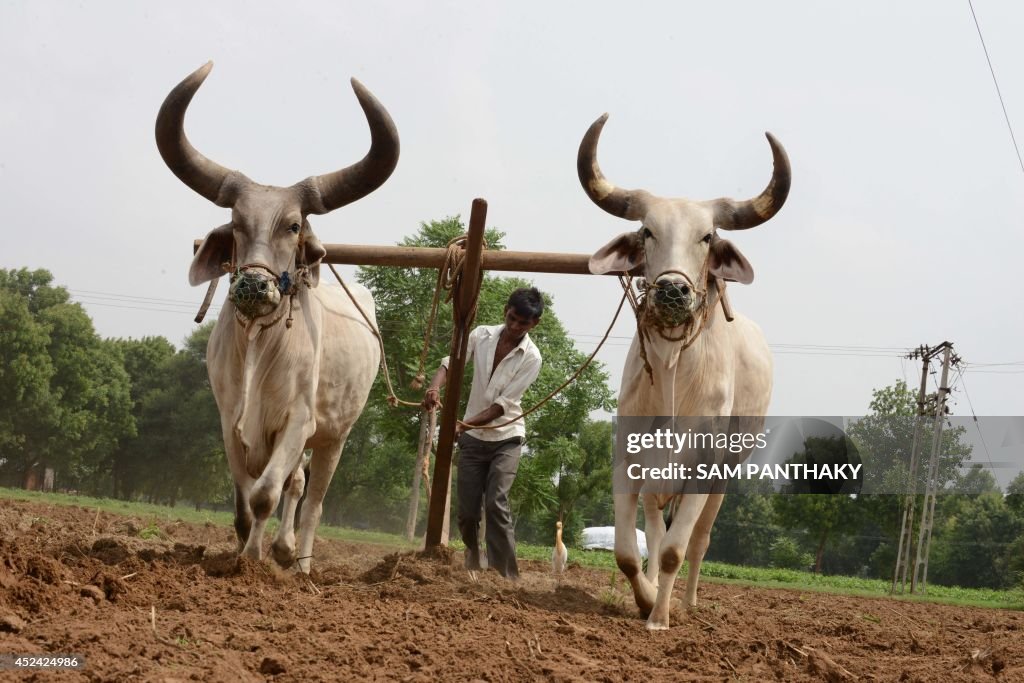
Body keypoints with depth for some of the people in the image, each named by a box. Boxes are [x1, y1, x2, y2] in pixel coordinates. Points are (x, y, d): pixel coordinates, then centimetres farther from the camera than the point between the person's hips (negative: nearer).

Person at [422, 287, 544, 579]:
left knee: (496, 503, -21)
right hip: (473, 438, 3)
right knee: (467, 509, 5)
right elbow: (451, 362, -12)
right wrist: (435, 386, -35)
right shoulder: (482, 335, -5)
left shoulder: (531, 357, -15)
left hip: (505, 437, -3)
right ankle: (472, 566, 32)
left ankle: (506, 576, -21)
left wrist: (466, 423, -31)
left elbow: (504, 403, -20)